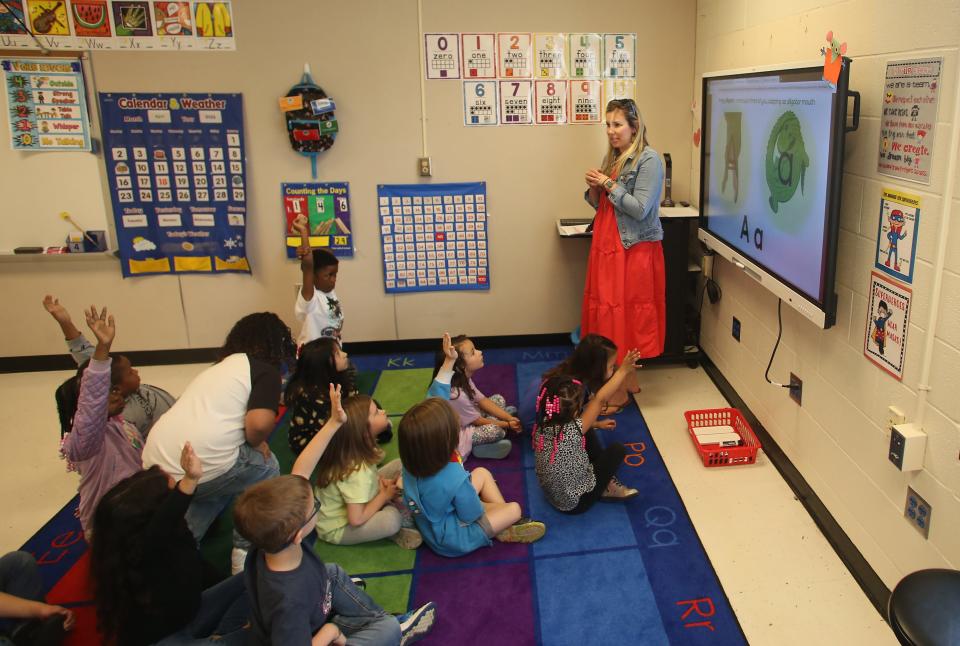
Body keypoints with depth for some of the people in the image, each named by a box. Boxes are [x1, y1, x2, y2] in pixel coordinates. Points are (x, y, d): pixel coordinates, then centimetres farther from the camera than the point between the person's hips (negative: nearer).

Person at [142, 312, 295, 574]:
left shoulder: (220, 367, 24)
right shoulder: (265, 370, 0)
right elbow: (259, 423, -16)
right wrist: (256, 444, 5)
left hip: (154, 467, 8)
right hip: (198, 469, -7)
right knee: (267, 467, 20)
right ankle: (244, 554, 19)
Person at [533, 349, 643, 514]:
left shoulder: (541, 427, -15)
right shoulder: (573, 431, -33)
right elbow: (600, 399, -27)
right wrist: (623, 370, -21)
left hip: (552, 495, 7)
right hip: (576, 502, -6)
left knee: (588, 433, 9)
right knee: (618, 449, -2)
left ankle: (606, 482, 19)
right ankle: (606, 489, 21)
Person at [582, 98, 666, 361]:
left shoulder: (648, 160, -11)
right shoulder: (612, 157, 13)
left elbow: (640, 209, -18)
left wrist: (608, 184, -13)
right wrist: (593, 187, -2)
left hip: (634, 249, -7)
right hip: (607, 245, 7)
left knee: (629, 313, -1)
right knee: (605, 308, 8)